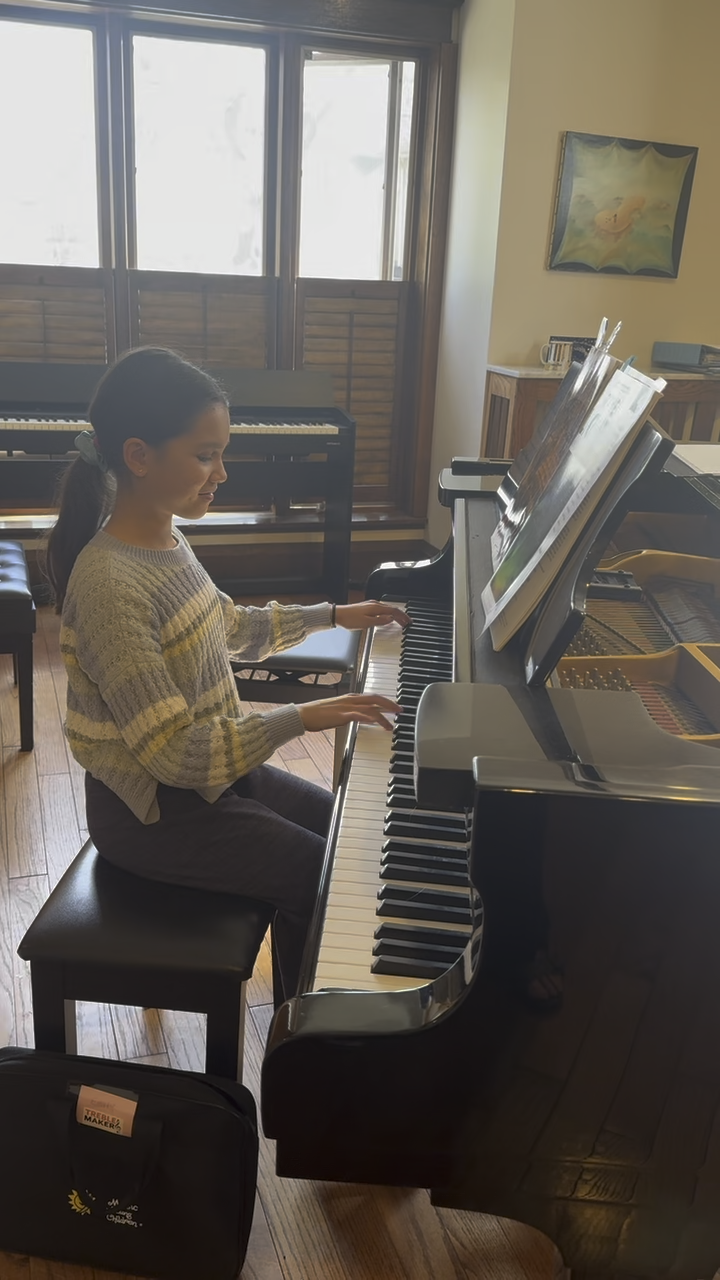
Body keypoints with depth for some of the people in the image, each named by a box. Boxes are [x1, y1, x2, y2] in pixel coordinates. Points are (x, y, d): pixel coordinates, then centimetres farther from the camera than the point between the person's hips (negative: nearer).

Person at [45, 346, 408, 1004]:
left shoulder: (166, 540, 0)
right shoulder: (108, 585, -29)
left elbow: (233, 627, 18)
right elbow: (173, 752, -30)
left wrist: (333, 614, 18)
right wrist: (299, 717, -32)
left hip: (214, 764, 9)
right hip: (151, 810, -9)